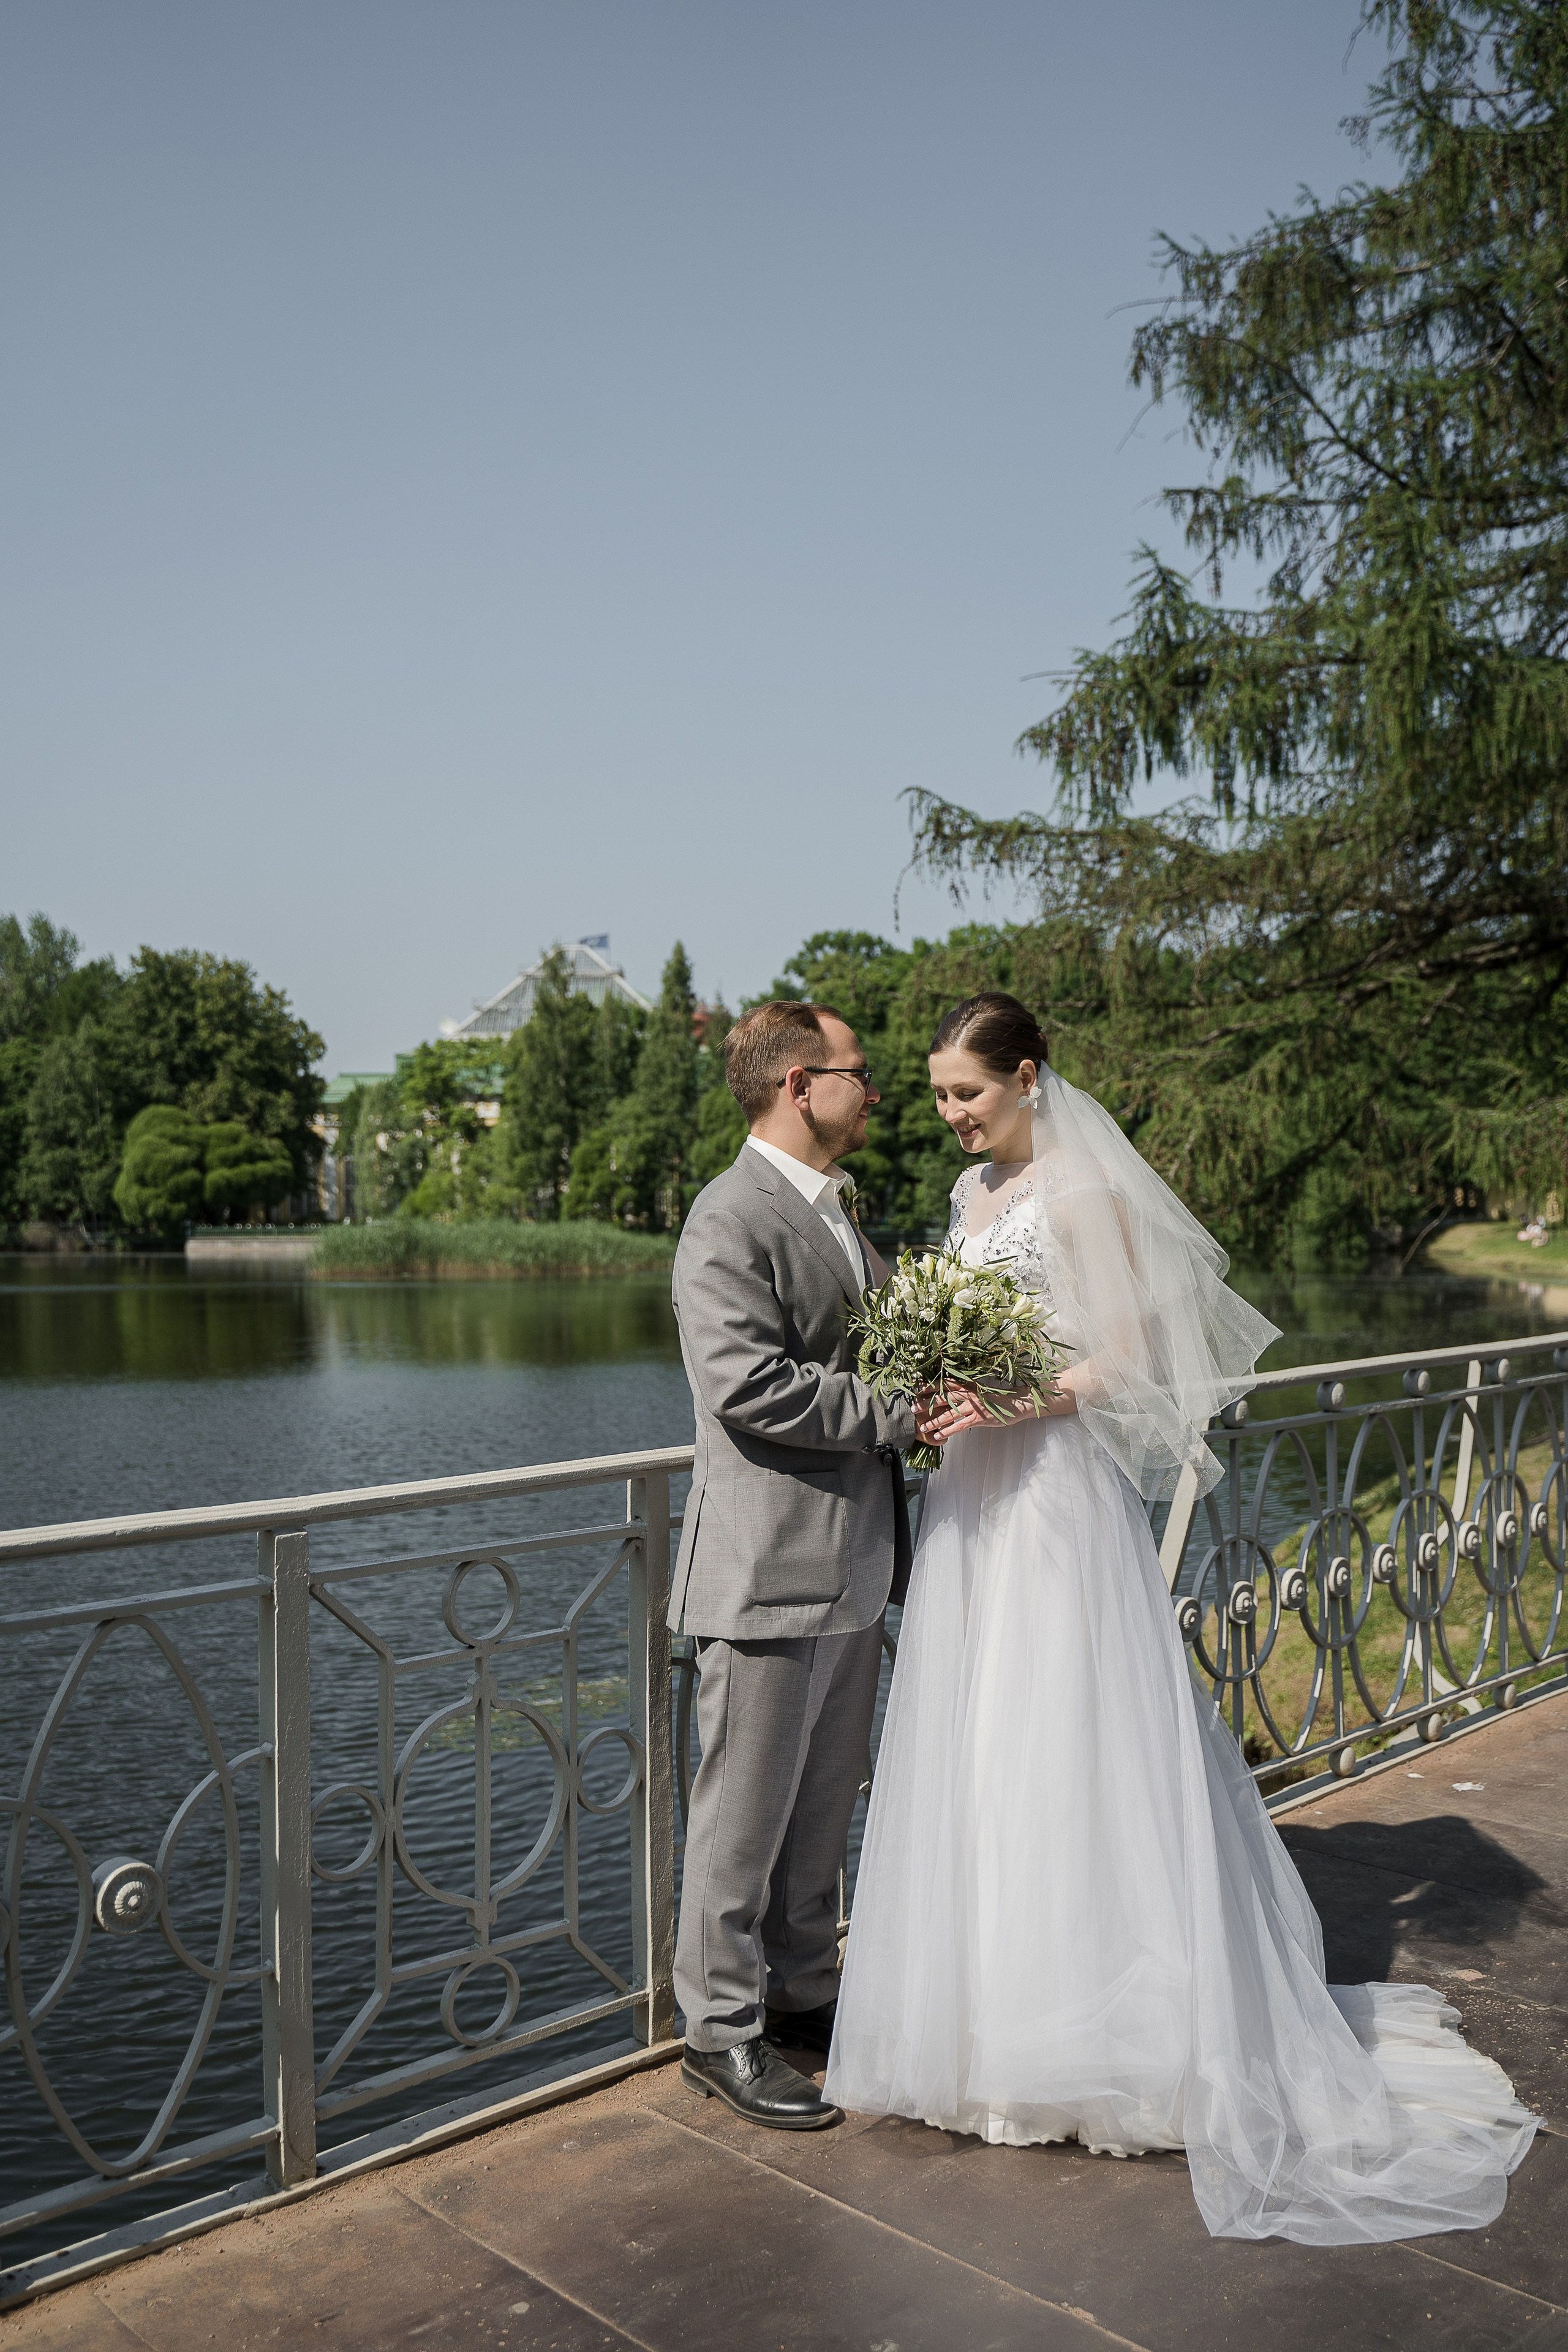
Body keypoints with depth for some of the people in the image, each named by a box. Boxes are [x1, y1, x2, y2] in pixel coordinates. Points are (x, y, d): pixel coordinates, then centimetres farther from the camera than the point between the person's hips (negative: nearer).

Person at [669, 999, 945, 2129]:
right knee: (746, 1812, 4)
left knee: (825, 1805, 18)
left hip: (852, 1569, 9)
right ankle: (722, 2029, 19)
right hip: (770, 1570, -9)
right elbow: (747, 1383, -25)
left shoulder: (836, 1215, 16)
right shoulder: (733, 1218, -15)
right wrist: (897, 1414, -21)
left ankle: (802, 1993, 34)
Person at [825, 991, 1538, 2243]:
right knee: (975, 1756, 12)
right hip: (975, 1496, 8)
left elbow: (1122, 1363, -14)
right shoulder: (973, 1191, 13)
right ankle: (991, 2009, 26)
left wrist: (1006, 1403, -26)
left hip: (1057, 1496, -8)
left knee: (1066, 1752, -2)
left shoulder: (1084, 1191, -12)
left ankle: (1095, 2033, 13)